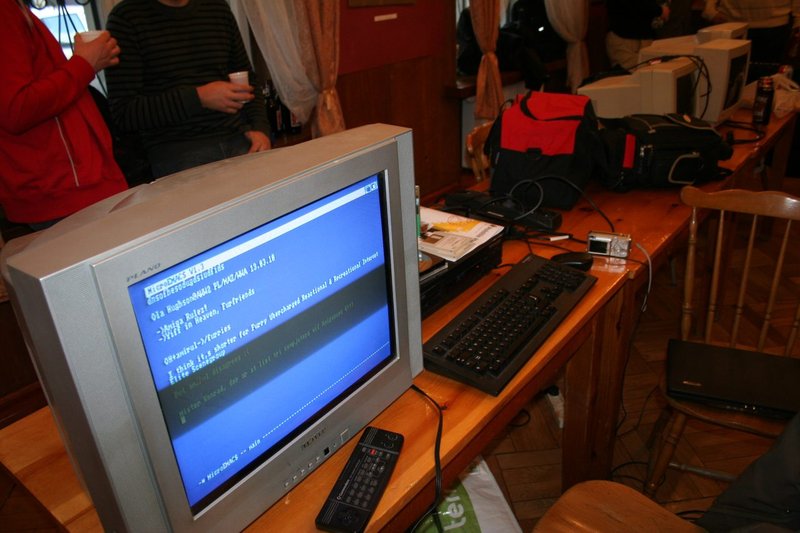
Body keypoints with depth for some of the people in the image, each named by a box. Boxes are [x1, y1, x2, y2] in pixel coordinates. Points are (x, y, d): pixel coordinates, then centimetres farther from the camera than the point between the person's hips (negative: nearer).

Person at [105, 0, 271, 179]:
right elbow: (123, 113, -7)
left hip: (240, 141, 5)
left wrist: (261, 129, 1)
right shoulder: (125, 17, -2)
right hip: (176, 152, -4)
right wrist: (198, 98, -17)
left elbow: (248, 82, 19)